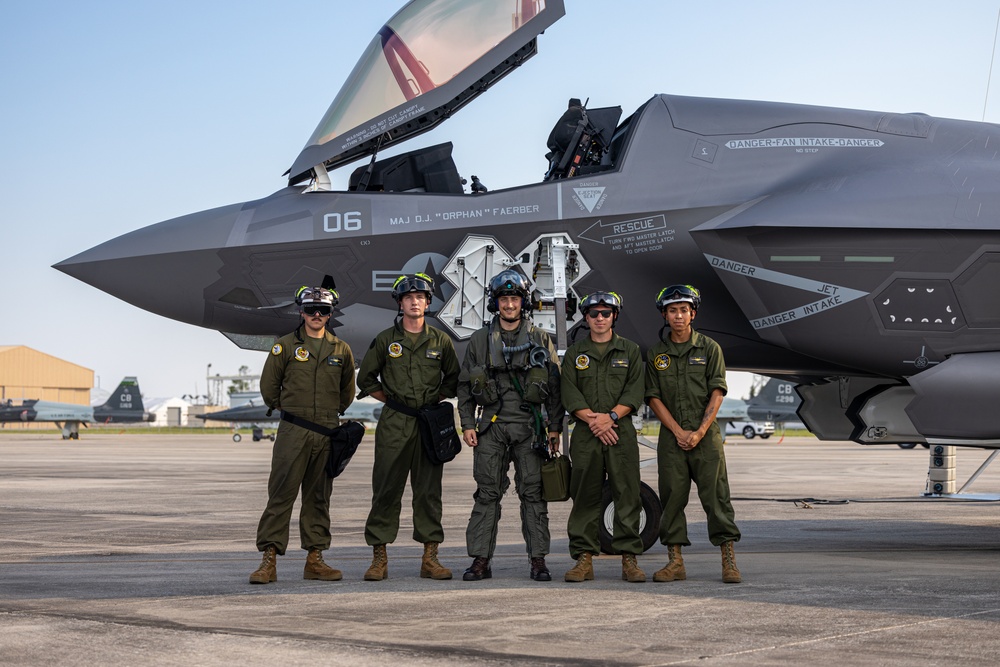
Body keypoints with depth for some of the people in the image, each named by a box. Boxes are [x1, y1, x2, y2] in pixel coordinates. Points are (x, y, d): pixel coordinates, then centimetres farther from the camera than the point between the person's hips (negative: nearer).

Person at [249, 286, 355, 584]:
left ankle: (315, 559, 13)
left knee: (318, 498, 8)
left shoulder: (341, 350, 11)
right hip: (292, 433, -3)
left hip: (327, 433, 3)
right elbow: (268, 385, 8)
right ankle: (269, 560, -6)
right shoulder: (285, 346, 2)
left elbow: (347, 391, 23)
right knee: (281, 494, -6)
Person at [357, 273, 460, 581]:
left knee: (429, 491, 2)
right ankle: (379, 558, 2)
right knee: (386, 489, -2)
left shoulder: (440, 341, 8)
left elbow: (454, 378, 17)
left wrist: (436, 400, 5)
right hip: (393, 424, -1)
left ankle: (430, 558, 6)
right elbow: (366, 377, 12)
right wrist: (391, 400, 5)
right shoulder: (385, 340, 5)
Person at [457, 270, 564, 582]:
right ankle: (481, 559, 3)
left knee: (533, 492, 0)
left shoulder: (540, 340, 8)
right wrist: (467, 424, 2)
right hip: (491, 427, 1)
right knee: (488, 493, 0)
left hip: (530, 426, 0)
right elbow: (465, 385, 11)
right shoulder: (480, 340, 10)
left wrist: (555, 428, 3)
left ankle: (538, 559, 5)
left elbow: (555, 386, 8)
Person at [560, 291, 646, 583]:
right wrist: (592, 419, -11)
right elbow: (570, 393, 3)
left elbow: (635, 391, 2)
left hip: (621, 431, -1)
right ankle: (584, 558, 4)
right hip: (585, 434, 1)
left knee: (627, 495, -4)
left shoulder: (629, 351, 12)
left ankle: (629, 559, -1)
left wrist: (611, 416, -12)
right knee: (585, 496, 0)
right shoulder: (574, 354, 13)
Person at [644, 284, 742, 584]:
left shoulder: (709, 348, 4)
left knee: (716, 496, -5)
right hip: (671, 437, 2)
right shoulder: (656, 354, 9)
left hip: (706, 435, -2)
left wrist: (699, 432, -11)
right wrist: (679, 432, -7)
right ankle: (675, 562, 7)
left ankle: (729, 561, -2)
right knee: (672, 498, 2)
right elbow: (654, 397, 4)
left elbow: (717, 393, -1)